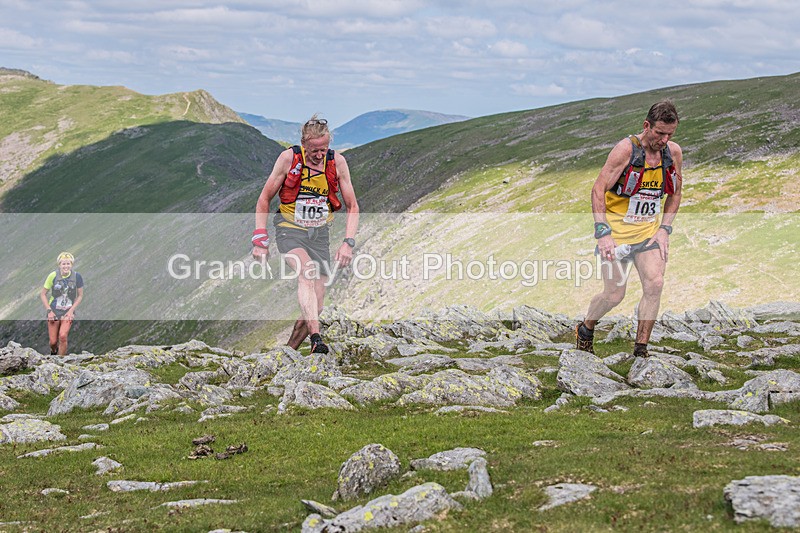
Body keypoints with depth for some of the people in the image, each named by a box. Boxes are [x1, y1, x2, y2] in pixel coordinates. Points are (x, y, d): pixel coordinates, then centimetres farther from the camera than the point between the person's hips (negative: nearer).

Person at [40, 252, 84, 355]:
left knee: (63, 336, -22)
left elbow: (80, 296, 1)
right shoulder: (53, 276, -12)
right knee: (53, 341, 2)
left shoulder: (77, 277, -9)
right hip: (54, 312, 0)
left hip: (68, 312, 0)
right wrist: (49, 311, -11)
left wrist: (71, 310, -10)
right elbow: (43, 294, -3)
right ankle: (53, 352, 40)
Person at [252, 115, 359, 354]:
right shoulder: (289, 158, -12)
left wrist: (348, 242, -11)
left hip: (319, 234, 3)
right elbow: (264, 200, -3)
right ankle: (316, 339, -43)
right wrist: (260, 240, -8)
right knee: (307, 272, -33)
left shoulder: (337, 162, -7)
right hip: (290, 230, -3)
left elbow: (352, 206, 1)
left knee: (316, 303, -4)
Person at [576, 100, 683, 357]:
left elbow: (674, 194, 14)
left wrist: (664, 230, 2)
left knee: (655, 284, -13)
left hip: (648, 229, 4)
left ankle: (641, 351, -4)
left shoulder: (674, 153, 0)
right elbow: (598, 190, -16)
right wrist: (602, 233, -22)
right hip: (617, 227, -4)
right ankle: (585, 330, 28)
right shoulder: (626, 149, -16)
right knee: (614, 295, -2)